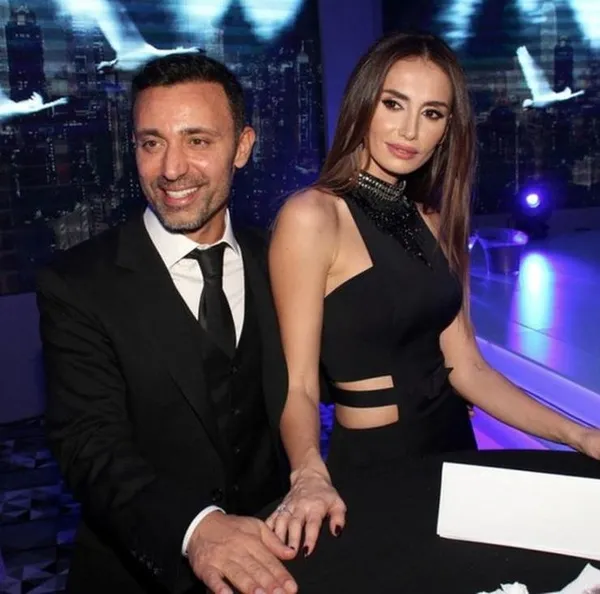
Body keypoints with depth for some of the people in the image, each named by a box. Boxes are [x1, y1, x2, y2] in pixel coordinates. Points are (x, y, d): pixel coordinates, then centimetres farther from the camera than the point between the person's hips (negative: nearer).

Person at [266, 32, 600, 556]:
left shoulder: (436, 220, 4)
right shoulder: (311, 216, -16)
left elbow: (464, 365, -1)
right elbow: (298, 384, -17)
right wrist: (309, 477, -35)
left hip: (455, 446, 7)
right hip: (372, 464, -6)